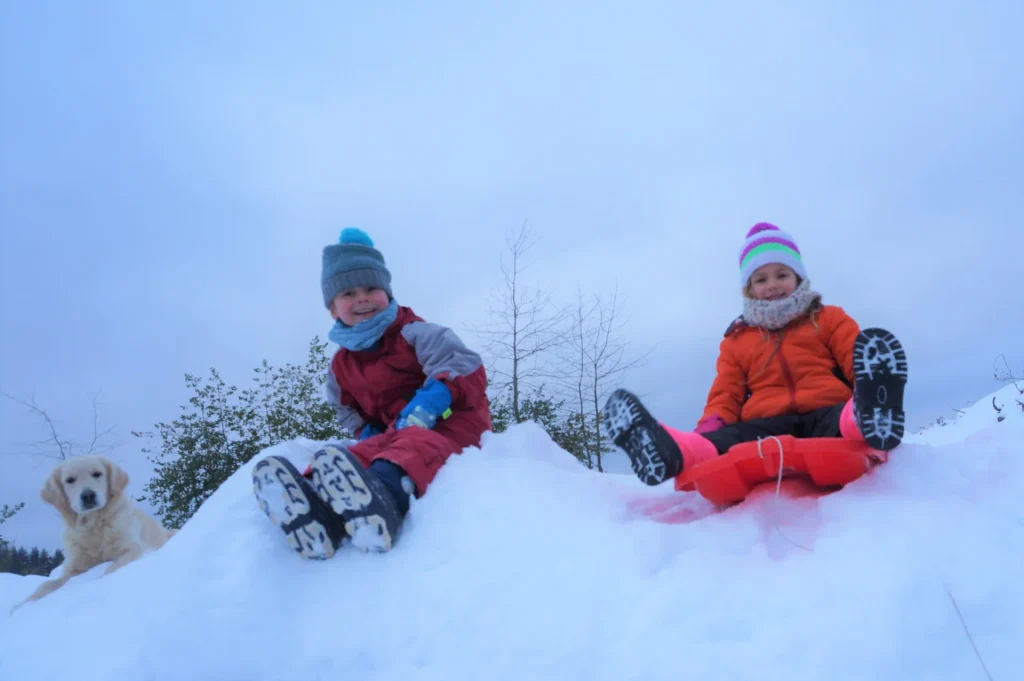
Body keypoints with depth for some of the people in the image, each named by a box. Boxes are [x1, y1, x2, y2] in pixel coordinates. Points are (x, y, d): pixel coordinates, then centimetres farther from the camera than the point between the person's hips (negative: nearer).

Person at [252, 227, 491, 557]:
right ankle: (319, 513, -61)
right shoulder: (342, 364, 13)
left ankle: (384, 496, -75)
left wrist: (428, 404, -32)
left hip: (450, 425, -5)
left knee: (414, 442, -39)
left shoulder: (413, 333, -5)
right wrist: (367, 430, 3)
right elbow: (347, 410, 27)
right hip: (394, 432, 5)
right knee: (360, 454, -27)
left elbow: (467, 369, -17)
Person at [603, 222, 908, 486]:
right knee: (734, 437, -34)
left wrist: (872, 386, -17)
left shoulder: (829, 319, 22)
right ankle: (677, 452, -65)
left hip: (826, 413, 0)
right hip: (768, 423, 1)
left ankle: (868, 418, -73)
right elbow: (726, 395, 19)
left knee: (843, 419, -39)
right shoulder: (737, 340, 26)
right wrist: (712, 424, -6)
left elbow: (857, 362, 10)